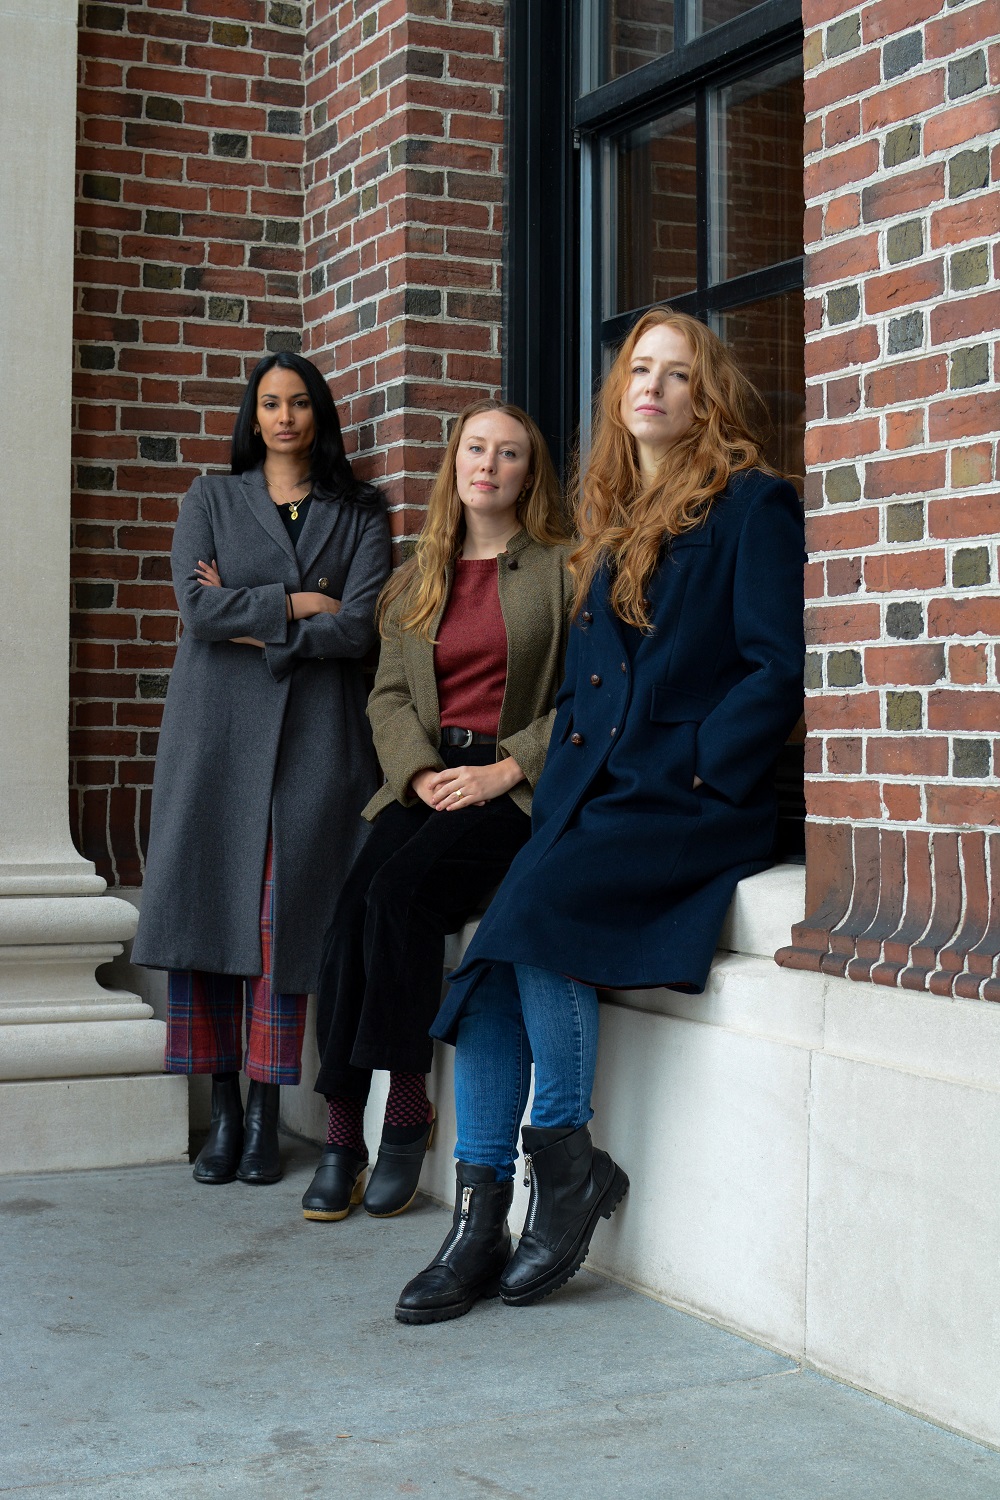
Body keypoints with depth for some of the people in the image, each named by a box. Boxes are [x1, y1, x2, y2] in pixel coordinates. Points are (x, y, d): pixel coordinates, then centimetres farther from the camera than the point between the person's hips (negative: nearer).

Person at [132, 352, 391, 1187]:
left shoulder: (360, 514, 13)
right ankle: (223, 1113, 3)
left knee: (288, 920, -6)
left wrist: (251, 622, -4)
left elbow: (359, 629, -2)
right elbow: (198, 607, -2)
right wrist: (296, 604, -4)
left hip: (317, 734, -1)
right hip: (218, 732, 1)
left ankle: (266, 1116, 1)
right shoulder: (211, 500, 15)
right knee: (209, 911, -5)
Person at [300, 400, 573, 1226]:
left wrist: (506, 768, -12)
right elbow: (389, 693, 14)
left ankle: (408, 1102, -16)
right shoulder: (419, 579, 20)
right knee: (352, 913, -22)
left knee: (400, 892, -30)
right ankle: (342, 1134, -16)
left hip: (519, 783, -4)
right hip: (427, 778, 4)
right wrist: (421, 772, -5)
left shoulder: (563, 568, 5)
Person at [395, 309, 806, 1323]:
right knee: (491, 959, -15)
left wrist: (695, 774, -15)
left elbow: (777, 670, -8)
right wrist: (558, 789, 6)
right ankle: (480, 1222, -11)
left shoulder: (753, 505, 1)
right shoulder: (610, 519, 22)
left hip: (700, 803, -6)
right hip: (594, 792, 6)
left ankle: (566, 1161, -11)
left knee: (533, 906, -28)